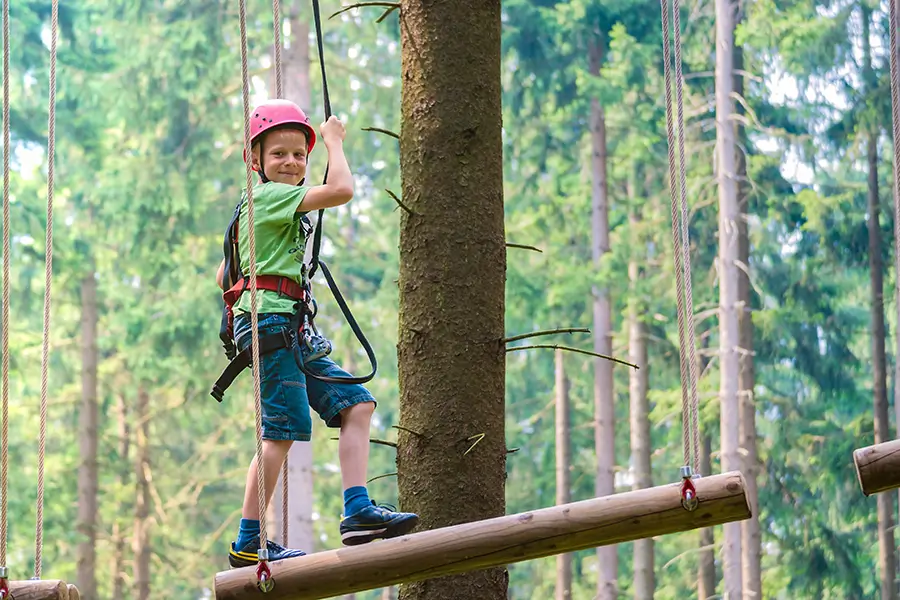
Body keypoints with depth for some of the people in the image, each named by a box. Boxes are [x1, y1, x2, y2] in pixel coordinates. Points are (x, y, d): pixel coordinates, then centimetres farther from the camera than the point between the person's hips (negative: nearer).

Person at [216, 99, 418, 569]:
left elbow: (223, 277, 29)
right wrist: (334, 140, -5)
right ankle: (248, 543, -12)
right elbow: (341, 190, -19)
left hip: (289, 330, 10)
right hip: (269, 319, -10)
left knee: (354, 404, 2)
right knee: (284, 427, -14)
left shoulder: (255, 205, 24)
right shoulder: (270, 194, -6)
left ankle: (356, 511, -8)